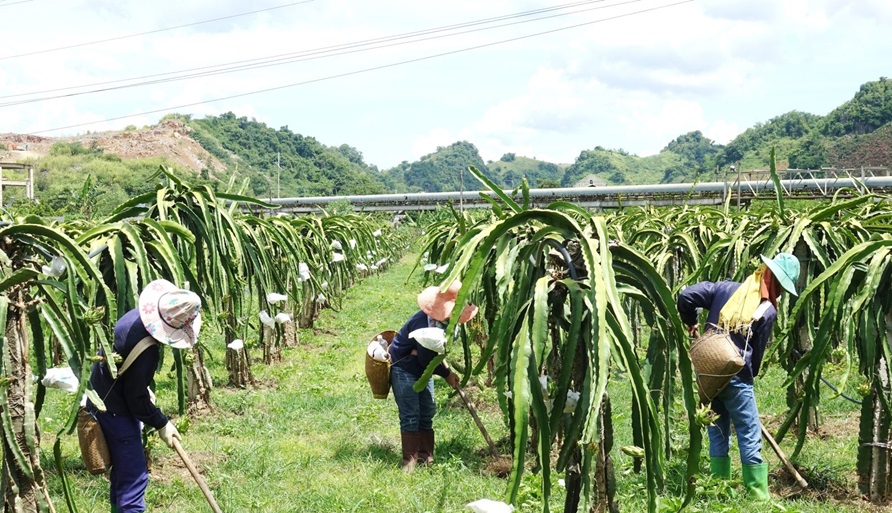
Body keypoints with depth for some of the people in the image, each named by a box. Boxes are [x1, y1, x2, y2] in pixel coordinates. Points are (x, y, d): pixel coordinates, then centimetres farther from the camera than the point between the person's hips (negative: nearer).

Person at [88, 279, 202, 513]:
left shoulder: (137, 316, -5)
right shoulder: (147, 350, -31)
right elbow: (136, 396, -22)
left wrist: (146, 393, 15)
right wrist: (161, 424, -9)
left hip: (103, 403, 10)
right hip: (116, 412, -10)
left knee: (122, 472, 22)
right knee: (134, 478, -7)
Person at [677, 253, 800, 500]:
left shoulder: (726, 288, 3)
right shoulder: (768, 311, -7)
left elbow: (686, 296, -4)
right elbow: (758, 352, 0)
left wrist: (691, 323, 14)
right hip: (736, 378, -5)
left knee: (718, 435, 14)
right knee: (750, 438, 3)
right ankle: (759, 496, 5)